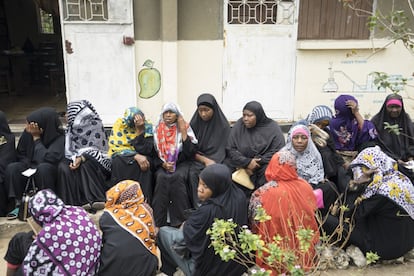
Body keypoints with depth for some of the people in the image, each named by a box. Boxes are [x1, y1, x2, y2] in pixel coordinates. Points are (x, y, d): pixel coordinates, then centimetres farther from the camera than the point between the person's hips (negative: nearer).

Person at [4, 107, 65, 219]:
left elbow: (47, 159, -34)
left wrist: (36, 138, -27)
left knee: (43, 168, -36)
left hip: (51, 173, -5)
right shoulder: (27, 133, -9)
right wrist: (30, 167, -13)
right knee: (12, 168, -21)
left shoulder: (60, 137, -24)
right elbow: (21, 154, 5)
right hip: (30, 168, 5)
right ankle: (19, 204, -14)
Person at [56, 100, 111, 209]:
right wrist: (75, 159, -20)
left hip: (93, 160, -4)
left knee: (86, 166, -36)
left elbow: (95, 149, -12)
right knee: (63, 167, -27)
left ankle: (97, 199, -31)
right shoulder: (70, 128, 11)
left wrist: (81, 158, -28)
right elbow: (68, 150, 2)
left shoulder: (95, 125, -4)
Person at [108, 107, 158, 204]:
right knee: (118, 163, -33)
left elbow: (145, 150, -22)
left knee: (145, 165, -33)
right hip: (122, 156, 0)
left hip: (142, 157, 0)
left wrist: (140, 131, -32)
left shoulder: (148, 127, -12)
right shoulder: (120, 124, -12)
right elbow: (116, 147, -17)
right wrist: (136, 156, -29)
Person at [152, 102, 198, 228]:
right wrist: (163, 163, -11)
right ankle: (159, 221, -25)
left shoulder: (185, 128, 0)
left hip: (182, 163, -2)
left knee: (177, 177, -33)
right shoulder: (157, 130, 6)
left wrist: (183, 132, -13)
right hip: (163, 165, 2)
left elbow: (191, 152, -9)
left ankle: (181, 220, -25)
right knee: (161, 178, -31)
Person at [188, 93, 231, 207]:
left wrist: (212, 162, -15)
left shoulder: (223, 125, 0)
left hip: (217, 161, -1)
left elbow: (226, 150, 1)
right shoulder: (194, 123, 4)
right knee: (192, 174, -30)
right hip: (198, 160, 1)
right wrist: (205, 160, -12)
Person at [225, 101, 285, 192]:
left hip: (264, 164, -2)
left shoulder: (273, 128, -4)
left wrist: (255, 165, -17)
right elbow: (230, 149, -2)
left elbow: (278, 152, -9)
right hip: (241, 165, 2)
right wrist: (247, 162, -18)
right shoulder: (239, 125, 1)